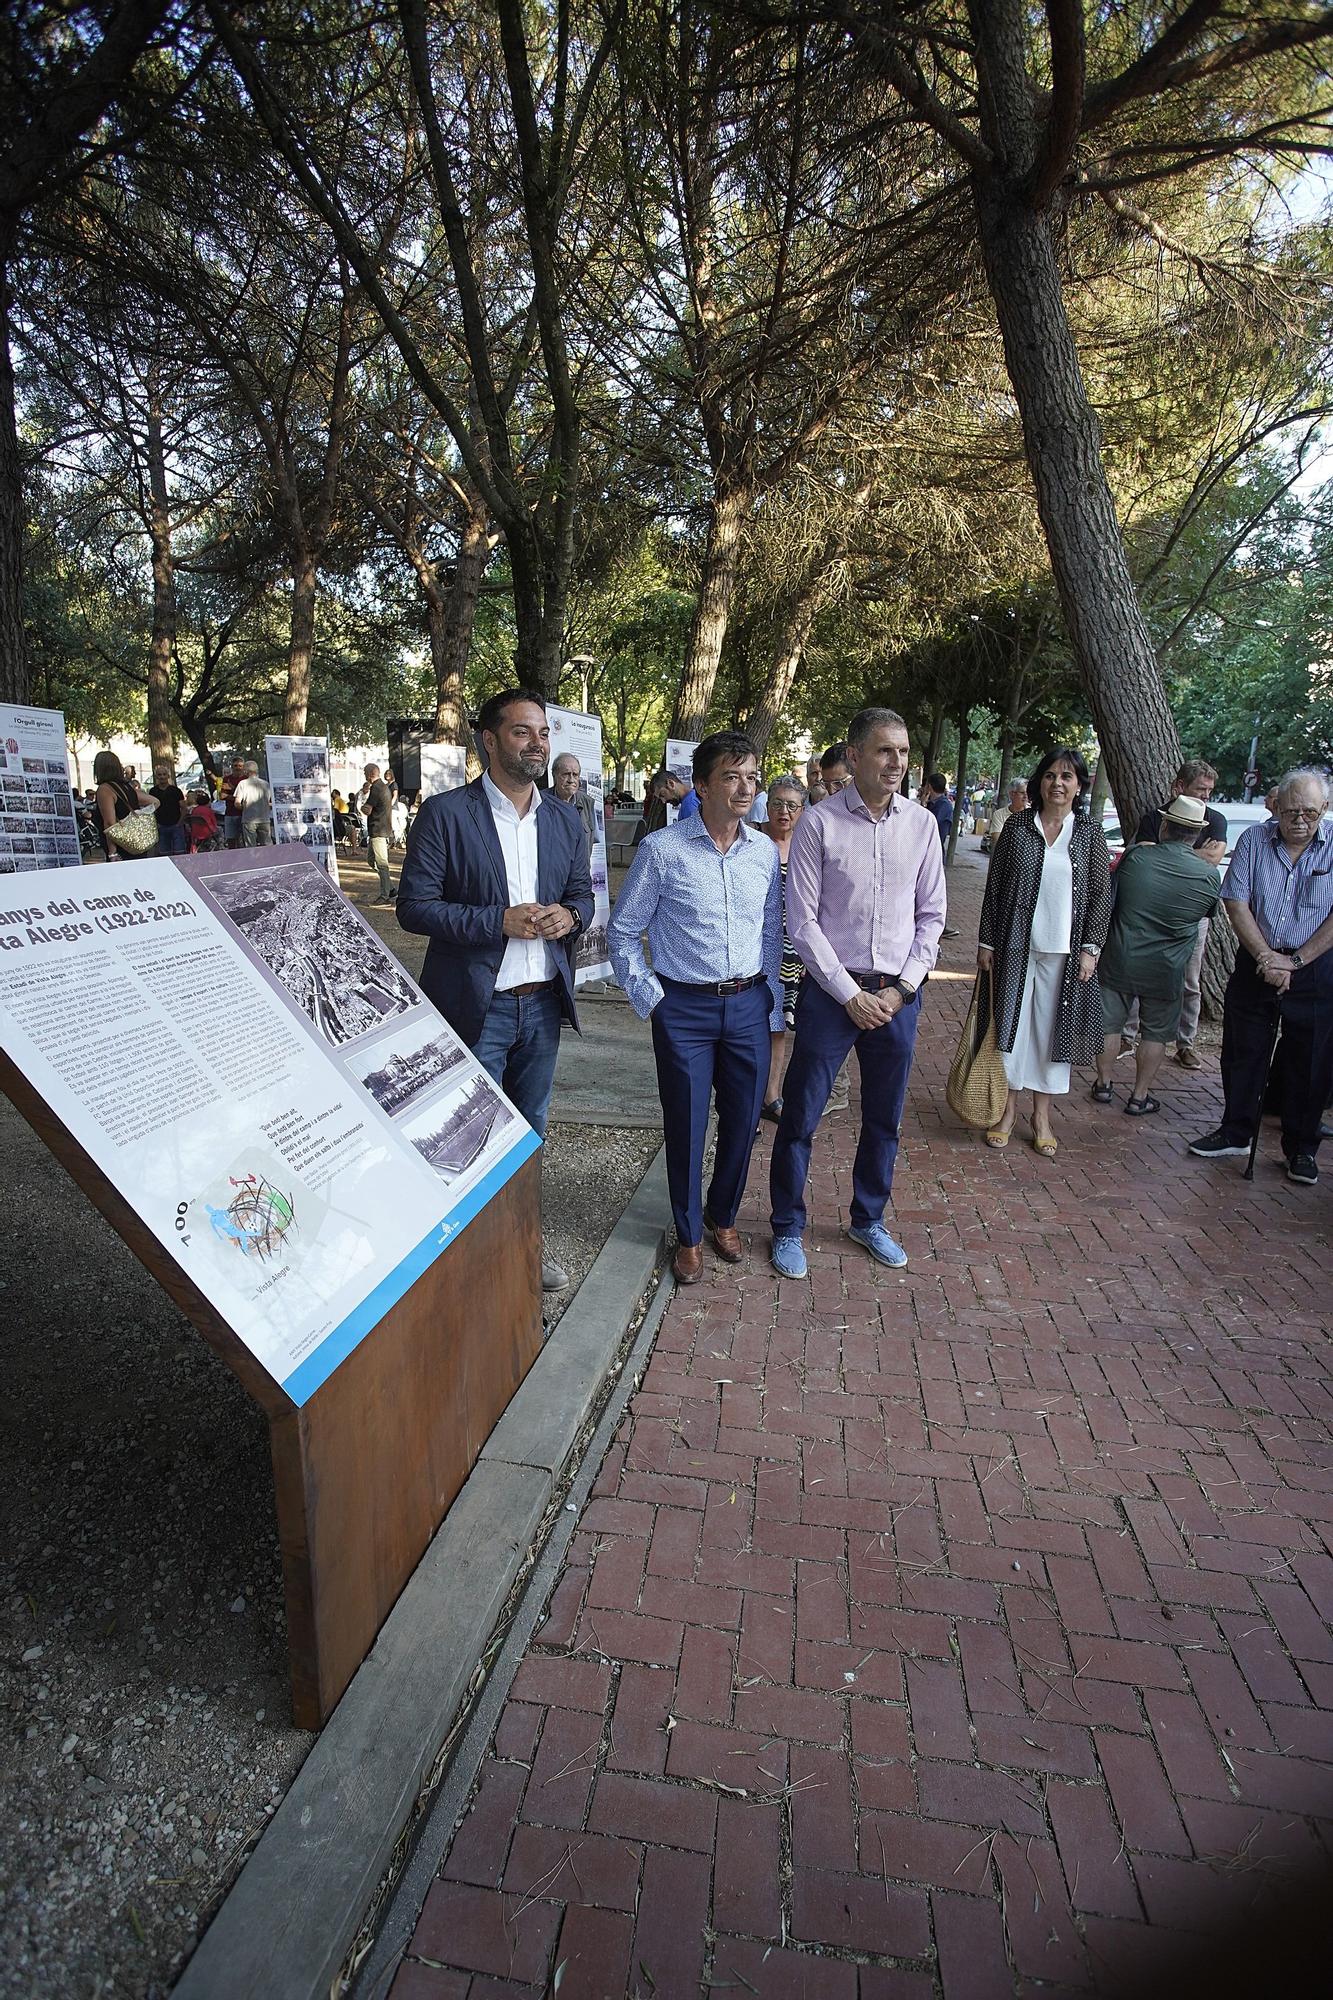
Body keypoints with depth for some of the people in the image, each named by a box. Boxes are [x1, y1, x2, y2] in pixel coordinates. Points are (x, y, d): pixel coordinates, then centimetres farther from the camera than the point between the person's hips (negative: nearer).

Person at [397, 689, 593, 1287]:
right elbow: (414, 907, -11)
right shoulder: (445, 813, -10)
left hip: (543, 1001, 5)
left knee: (530, 1130, 18)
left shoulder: (564, 819, 7)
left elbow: (582, 895, 14)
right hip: (475, 1006, -5)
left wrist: (569, 915, -10)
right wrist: (500, 921, -21)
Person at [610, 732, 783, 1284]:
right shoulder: (662, 850, -9)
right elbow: (623, 930, 0)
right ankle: (688, 1234, 29)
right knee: (686, 1127, 7)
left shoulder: (766, 851, 3)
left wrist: (773, 1006, 11)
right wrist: (647, 996, -4)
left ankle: (722, 1216, 38)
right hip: (684, 1008, -3)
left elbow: (771, 933, 12)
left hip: (749, 1005, 4)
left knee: (742, 1121, 13)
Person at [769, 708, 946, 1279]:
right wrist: (851, 995, -11)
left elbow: (931, 916, 7)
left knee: (884, 1119, 16)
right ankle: (787, 1227, 24)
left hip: (898, 995, 4)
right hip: (832, 990, -3)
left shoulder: (921, 824, 3)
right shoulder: (818, 823, -8)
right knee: (800, 1117, 4)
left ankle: (869, 1220, 36)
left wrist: (902, 988, -4)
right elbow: (802, 922, -9)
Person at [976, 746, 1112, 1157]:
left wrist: (1090, 948, -4)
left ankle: (1042, 1115, 19)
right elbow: (994, 888, 3)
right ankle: (1009, 1108, 18)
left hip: (1064, 952, 0)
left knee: (1053, 1029, 7)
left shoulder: (1090, 836, 2)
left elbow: (1101, 896, 4)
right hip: (1016, 947, 0)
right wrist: (986, 942, 0)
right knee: (1013, 1025, 5)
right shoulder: (1017, 827, 1)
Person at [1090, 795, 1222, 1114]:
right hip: (1166, 970, 0)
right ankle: (1140, 1096, 21)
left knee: (1109, 1024, 16)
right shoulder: (1209, 875, -11)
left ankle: (1104, 1084, 28)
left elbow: (1110, 895, 0)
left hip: (1118, 961, 0)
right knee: (1155, 1033, 15)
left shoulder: (1136, 855, -13)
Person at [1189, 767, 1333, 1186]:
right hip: (1255, 962, 2)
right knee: (1242, 1053, 10)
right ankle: (1235, 1133, 25)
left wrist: (1295, 960, -14)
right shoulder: (1253, 840, -2)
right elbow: (1236, 903, -3)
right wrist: (1265, 956, -12)